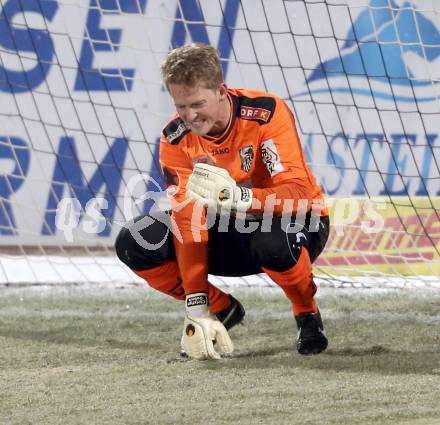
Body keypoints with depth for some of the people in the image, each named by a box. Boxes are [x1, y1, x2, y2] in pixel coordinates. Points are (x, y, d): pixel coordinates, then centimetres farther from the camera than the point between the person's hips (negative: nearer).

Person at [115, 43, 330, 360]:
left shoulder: (266, 113, -26)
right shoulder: (176, 138, -14)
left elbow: (298, 194, -34)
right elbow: (189, 221, -18)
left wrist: (236, 197, -53)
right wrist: (197, 307, -26)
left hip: (298, 222, -5)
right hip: (230, 231, 5)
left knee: (272, 242, -42)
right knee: (133, 244, -14)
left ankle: (308, 315, -8)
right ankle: (222, 309, 7)